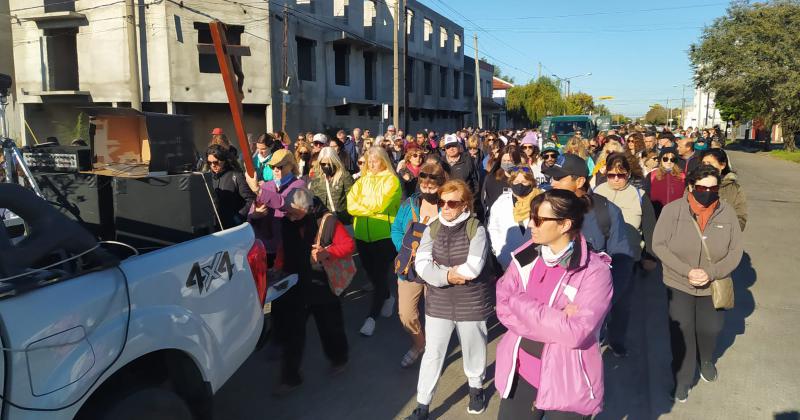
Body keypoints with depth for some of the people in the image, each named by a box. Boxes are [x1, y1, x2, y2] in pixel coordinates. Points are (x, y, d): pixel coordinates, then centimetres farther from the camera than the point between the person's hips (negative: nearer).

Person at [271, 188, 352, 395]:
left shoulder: (327, 221, -16)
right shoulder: (287, 223, -4)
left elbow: (348, 244, -16)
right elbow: (284, 250, 12)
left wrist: (327, 252, -30)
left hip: (323, 285, -3)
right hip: (296, 286, 3)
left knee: (330, 327, 15)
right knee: (291, 331, 6)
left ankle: (338, 359, 43)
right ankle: (290, 377, 20)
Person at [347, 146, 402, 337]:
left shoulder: (391, 180, -6)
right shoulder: (362, 179, 10)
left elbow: (379, 204, -18)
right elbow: (350, 205, -1)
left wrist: (361, 201, -5)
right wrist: (371, 208, -16)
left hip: (384, 235, -6)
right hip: (363, 235, 6)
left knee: (380, 275, -3)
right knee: (371, 273, 16)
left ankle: (372, 316, 5)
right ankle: (387, 298, 41)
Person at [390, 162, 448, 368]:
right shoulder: (409, 203, 0)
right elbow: (396, 229, 7)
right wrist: (406, 249, -9)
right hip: (410, 269, 3)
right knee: (406, 315, 9)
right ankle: (418, 344, 39)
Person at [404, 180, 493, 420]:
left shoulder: (476, 229, -13)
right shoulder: (432, 229, -1)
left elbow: (473, 268, -23)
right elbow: (421, 264, -10)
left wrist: (439, 268, -14)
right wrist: (447, 275, -23)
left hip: (471, 302, -2)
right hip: (438, 301, 2)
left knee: (473, 349, 18)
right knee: (432, 353, 7)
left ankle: (476, 387, 45)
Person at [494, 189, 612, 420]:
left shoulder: (595, 271, -17)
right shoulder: (524, 257, -3)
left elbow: (575, 332, -23)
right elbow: (503, 308, -7)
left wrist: (520, 302, -17)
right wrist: (556, 320, -19)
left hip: (567, 386, -3)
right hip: (520, 374, 4)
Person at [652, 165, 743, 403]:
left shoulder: (727, 213, -10)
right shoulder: (672, 210, -16)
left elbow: (735, 252, -7)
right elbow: (659, 245, -14)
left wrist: (711, 273, -22)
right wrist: (687, 271, -23)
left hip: (714, 286, 2)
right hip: (679, 284, -2)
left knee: (710, 328, 17)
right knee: (682, 332, 1)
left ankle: (706, 361, 52)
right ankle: (683, 379, 25)